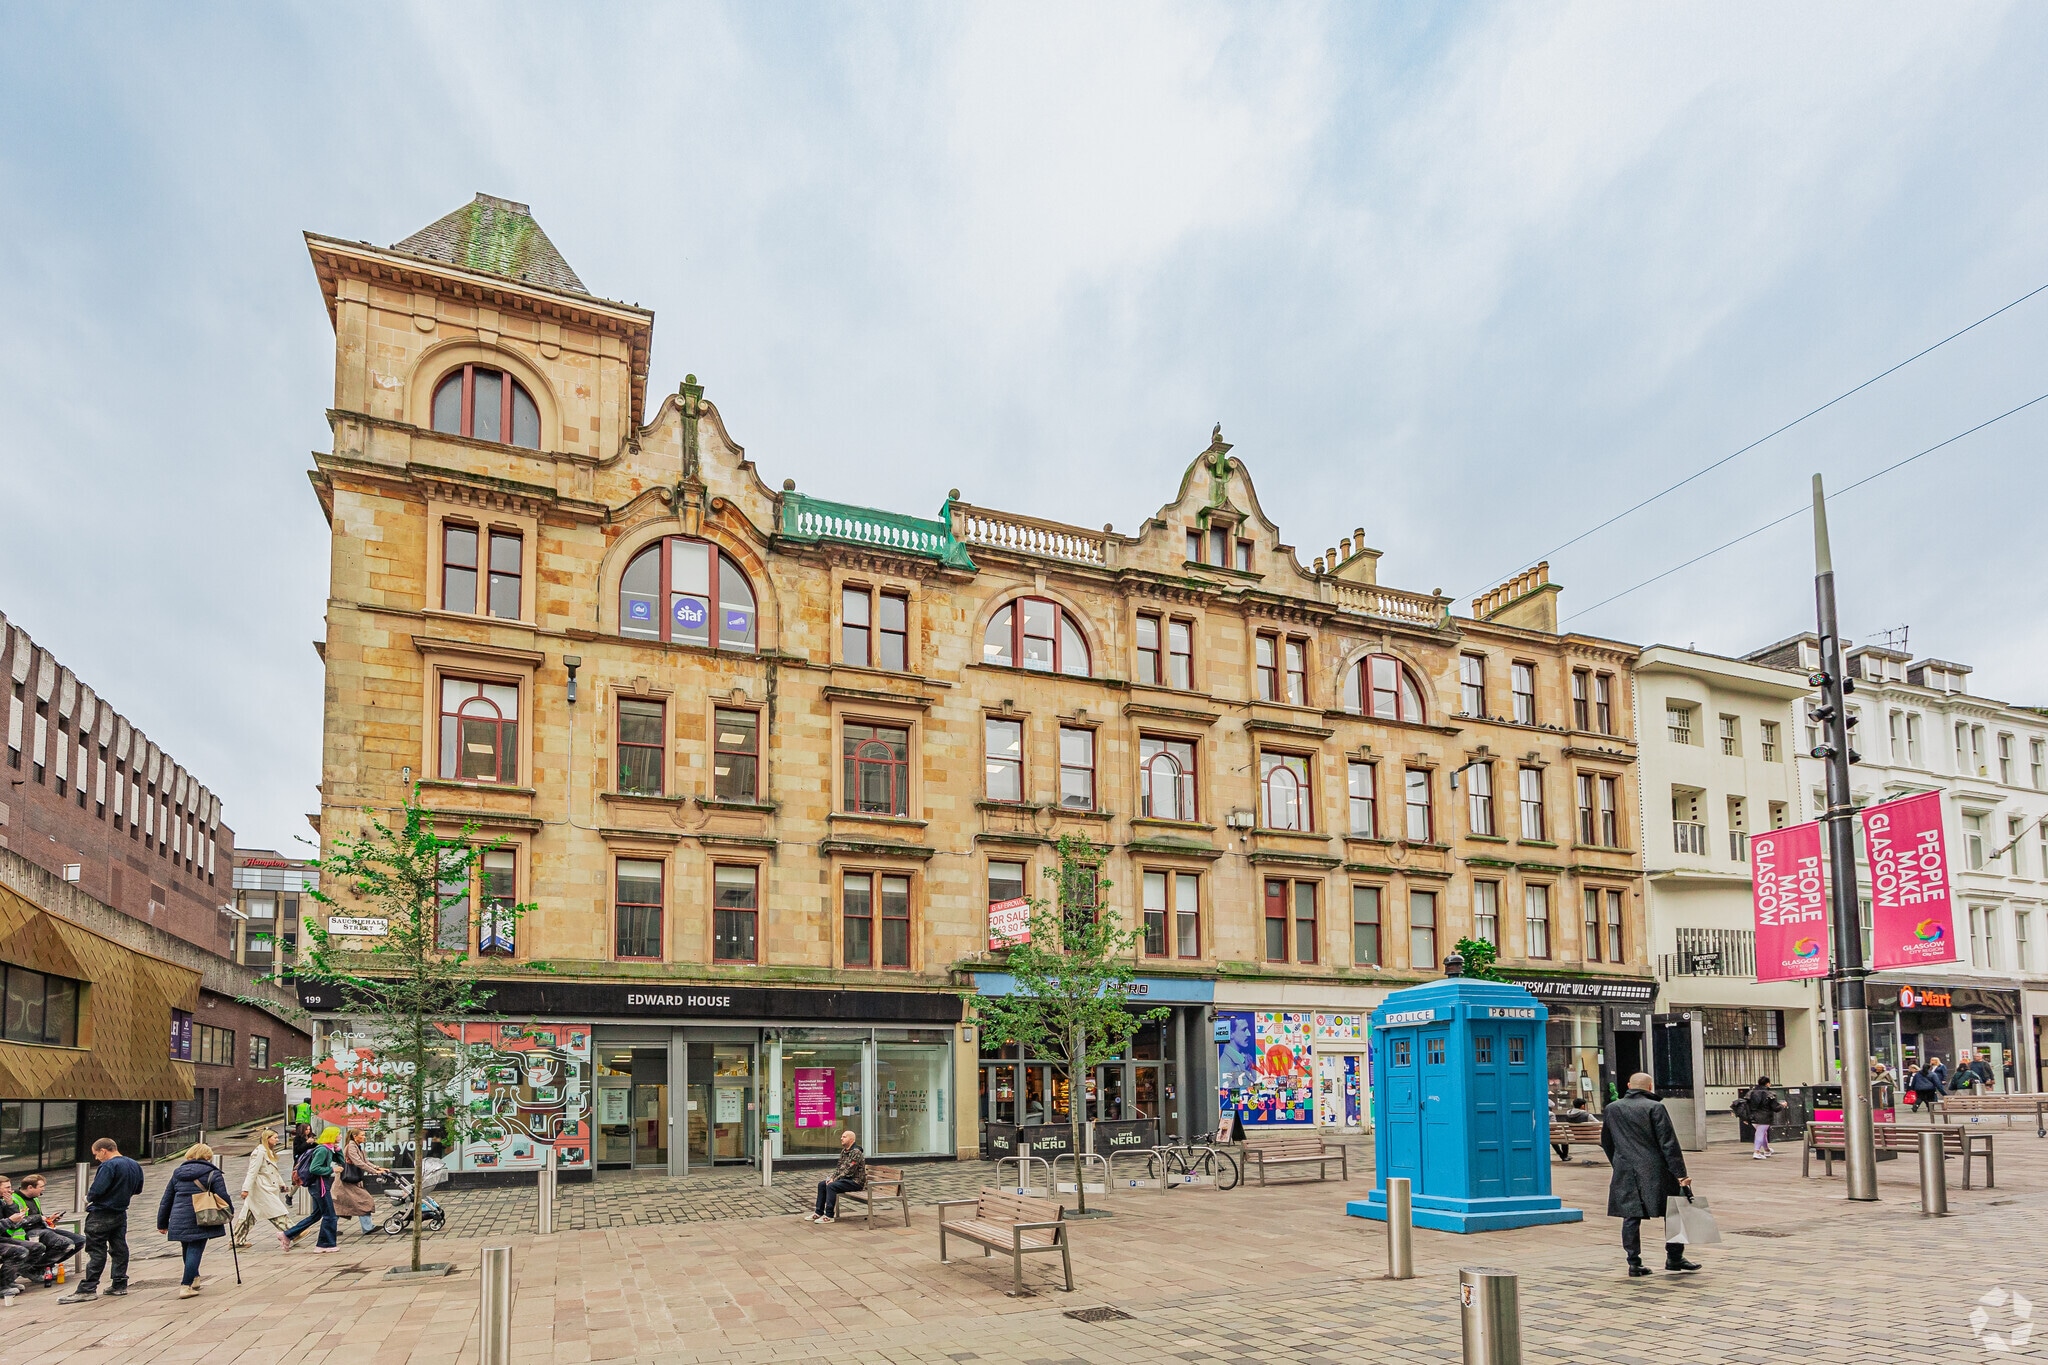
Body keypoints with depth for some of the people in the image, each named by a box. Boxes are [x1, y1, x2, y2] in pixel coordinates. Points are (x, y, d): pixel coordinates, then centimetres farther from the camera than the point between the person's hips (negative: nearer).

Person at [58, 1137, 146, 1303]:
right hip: (121, 1213, 8)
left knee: (96, 1252, -5)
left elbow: (97, 1190, -24)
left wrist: (88, 1198, -4)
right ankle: (120, 1285, 16)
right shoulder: (134, 1165, 10)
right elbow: (137, 1189, 18)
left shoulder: (109, 1166, -17)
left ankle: (87, 1289, -4)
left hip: (101, 1216, -8)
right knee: (119, 1249, 12)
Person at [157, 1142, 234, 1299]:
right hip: (200, 1221, -5)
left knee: (188, 1250, 20)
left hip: (179, 1220, 5)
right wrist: (230, 1213, 12)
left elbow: (166, 1200, 17)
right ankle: (186, 1286, -9)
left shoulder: (177, 1173, 14)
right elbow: (223, 1196, -4)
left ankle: (194, 1280, 33)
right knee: (195, 1251, -2)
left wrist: (162, 1223, 24)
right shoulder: (212, 1173, -1)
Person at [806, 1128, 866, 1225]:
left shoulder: (856, 1152, -19)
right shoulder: (843, 1151, 13)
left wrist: (834, 1180, -17)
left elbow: (849, 1171, -22)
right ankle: (818, 1213, 10)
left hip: (855, 1181, -10)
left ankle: (829, 1216, -23)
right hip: (845, 1179, 10)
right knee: (821, 1184, 6)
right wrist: (832, 1178, -2)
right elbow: (839, 1167, 16)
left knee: (831, 1186, -28)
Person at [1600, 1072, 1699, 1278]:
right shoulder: (1655, 1107, -7)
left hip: (1625, 1174, 4)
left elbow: (1606, 1143, 17)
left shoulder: (1611, 1109, 9)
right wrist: (1680, 1174, -9)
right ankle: (1674, 1258, 16)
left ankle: (1634, 1263, 4)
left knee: (1631, 1217, 5)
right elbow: (1668, 1143, -10)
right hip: (1655, 1171, -4)